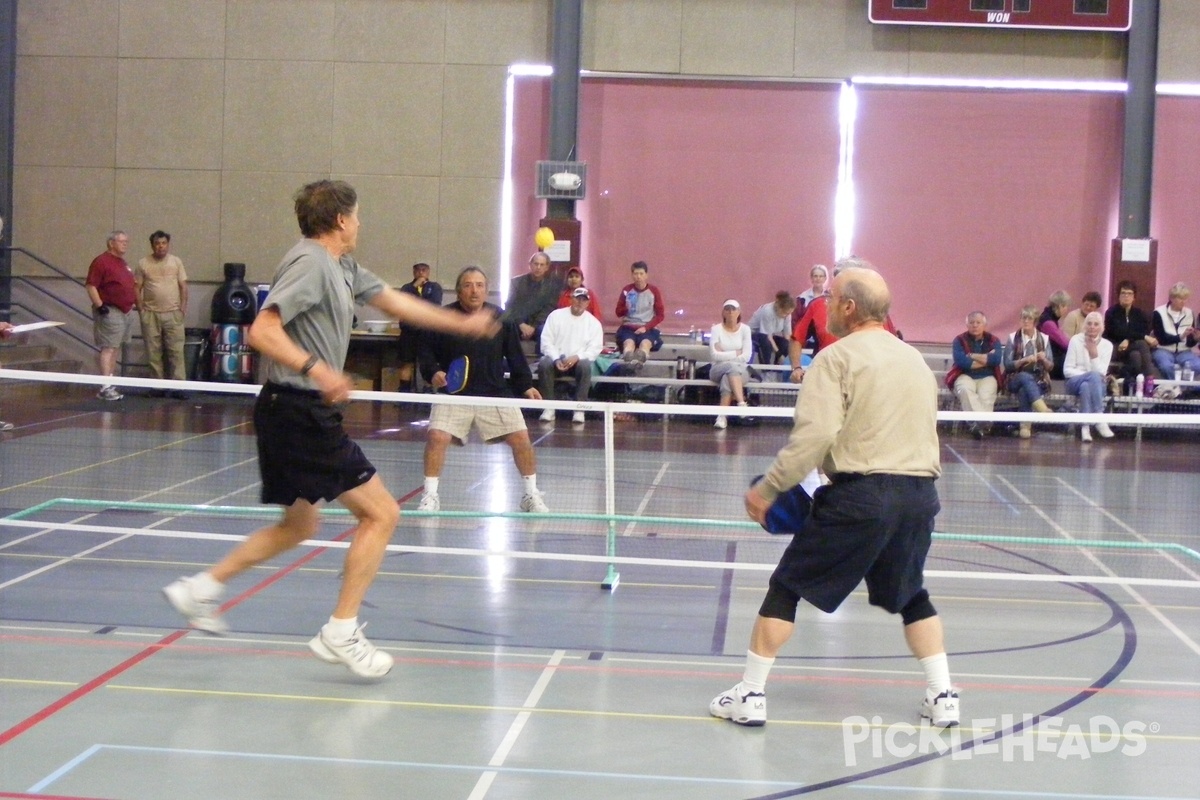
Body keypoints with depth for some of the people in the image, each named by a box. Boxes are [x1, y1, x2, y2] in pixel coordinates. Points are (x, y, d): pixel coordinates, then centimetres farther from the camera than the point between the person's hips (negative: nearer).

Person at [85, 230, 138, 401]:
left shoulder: (123, 263, 16)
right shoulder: (101, 261, -11)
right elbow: (91, 286, -16)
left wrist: (136, 303, 21)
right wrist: (99, 305, -21)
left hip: (126, 311, 9)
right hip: (110, 312, -9)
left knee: (115, 349, 12)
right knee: (108, 348, -11)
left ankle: (110, 384, 17)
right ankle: (105, 388, -15)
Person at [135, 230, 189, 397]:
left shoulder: (176, 261, 6)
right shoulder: (143, 263, 3)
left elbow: (183, 286, 7)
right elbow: (137, 287, 5)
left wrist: (183, 307, -2)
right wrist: (140, 308, -4)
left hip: (173, 314, 0)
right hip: (150, 314, 0)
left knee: (176, 351, -4)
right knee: (153, 352, 4)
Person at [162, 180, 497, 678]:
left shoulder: (343, 268, 15)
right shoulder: (309, 263, -14)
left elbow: (396, 303, 27)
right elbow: (262, 332, -24)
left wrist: (461, 324, 32)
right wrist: (316, 369, -36)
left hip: (299, 412, 10)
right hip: (298, 410, -10)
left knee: (299, 526, 23)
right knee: (381, 513, -6)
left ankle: (201, 589, 26)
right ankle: (340, 634, -2)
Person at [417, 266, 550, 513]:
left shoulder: (501, 318, 2)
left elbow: (515, 354, 10)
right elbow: (426, 352, 2)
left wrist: (526, 385, 5)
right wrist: (433, 373, -16)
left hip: (496, 393, 2)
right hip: (454, 393, -1)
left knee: (521, 438, -5)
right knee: (436, 437, -19)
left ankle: (531, 494, 14)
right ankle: (430, 495, -1)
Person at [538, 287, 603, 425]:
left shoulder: (593, 322, 5)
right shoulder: (556, 315, 5)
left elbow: (595, 348, -3)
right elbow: (546, 341, -1)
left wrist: (577, 357, -20)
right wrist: (556, 359, -17)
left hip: (578, 361, 0)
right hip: (556, 359, 1)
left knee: (585, 366, -35)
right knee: (544, 363, -32)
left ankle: (579, 409, -29)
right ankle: (549, 407, -25)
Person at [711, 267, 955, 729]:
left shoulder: (838, 357, -5)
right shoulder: (916, 360, 17)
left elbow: (814, 434, -16)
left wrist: (768, 488, -10)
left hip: (860, 492, -6)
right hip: (920, 493, 6)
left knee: (787, 587, 6)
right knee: (911, 594, 26)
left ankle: (749, 696, 8)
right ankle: (943, 698, 21)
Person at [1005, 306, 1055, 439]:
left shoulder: (1044, 339, 10)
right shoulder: (1013, 338, 5)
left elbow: (1050, 366, 8)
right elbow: (1007, 365, -2)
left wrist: (1044, 359, -14)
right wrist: (1024, 360, -17)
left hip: (1038, 381, 1)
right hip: (1017, 379, -1)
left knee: (1025, 389, -35)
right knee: (1026, 377, -38)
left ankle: (1025, 425, -37)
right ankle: (1043, 410, -57)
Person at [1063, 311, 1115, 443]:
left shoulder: (1107, 345, 4)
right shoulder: (1076, 340, 0)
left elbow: (1101, 372, -5)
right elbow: (1067, 370, -5)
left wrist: (1094, 353, -16)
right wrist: (1090, 375, -16)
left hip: (1097, 385, 1)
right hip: (1075, 382, -1)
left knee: (1086, 386, -37)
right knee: (1094, 376, -36)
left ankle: (1085, 427, -46)